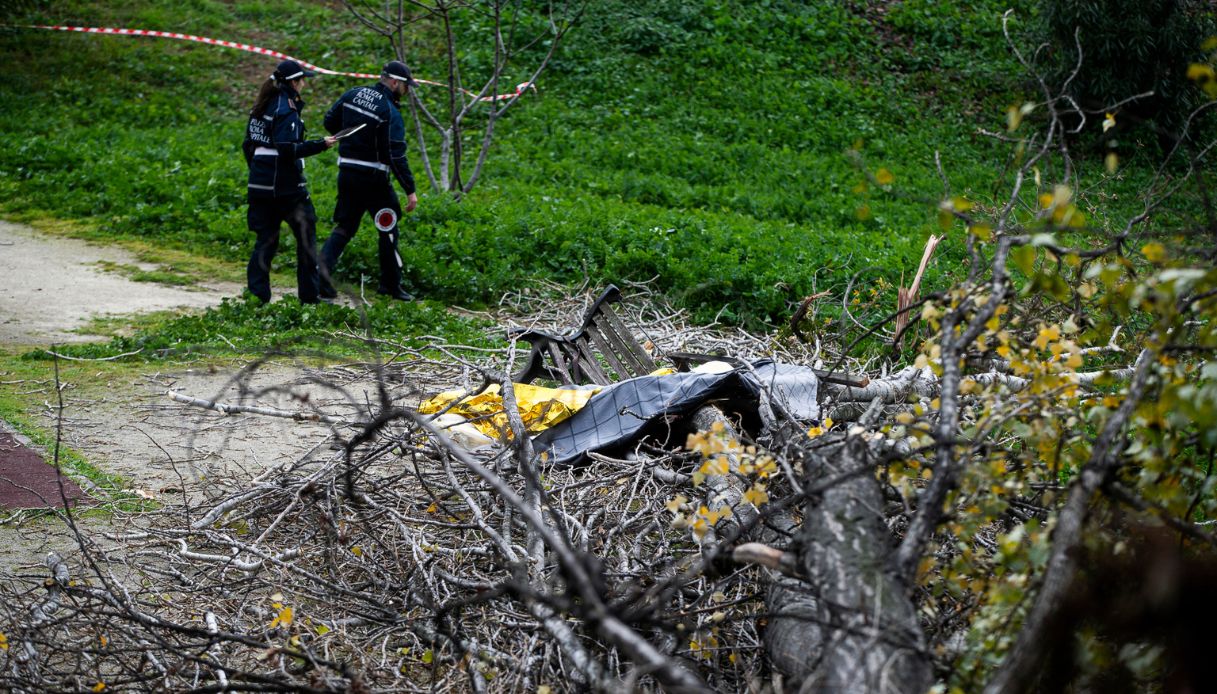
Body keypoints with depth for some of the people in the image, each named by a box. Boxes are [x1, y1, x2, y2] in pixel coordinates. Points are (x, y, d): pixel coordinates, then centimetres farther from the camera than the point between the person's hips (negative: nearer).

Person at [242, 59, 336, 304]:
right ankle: (309, 294, 7)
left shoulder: (261, 106, 12)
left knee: (266, 238, 10)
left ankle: (257, 292, 4)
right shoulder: (286, 108, -13)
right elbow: (287, 149, -21)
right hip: (285, 184, -8)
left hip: (260, 182, 8)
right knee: (306, 233, 5)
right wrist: (320, 145, -17)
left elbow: (248, 145, 16)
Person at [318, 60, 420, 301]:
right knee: (388, 228, 10)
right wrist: (410, 190, -15)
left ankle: (324, 265, -13)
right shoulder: (390, 112, -15)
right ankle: (391, 284, 18)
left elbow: (329, 122, 12)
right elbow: (396, 156, -18)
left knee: (345, 226, 11)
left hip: (346, 173, 6)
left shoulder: (353, 95, 4)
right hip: (373, 179, -6)